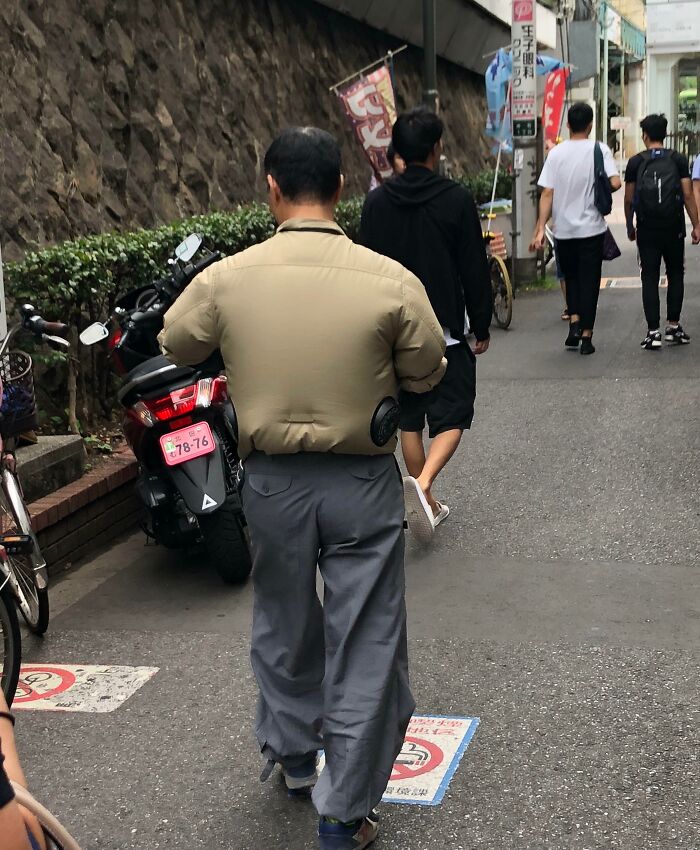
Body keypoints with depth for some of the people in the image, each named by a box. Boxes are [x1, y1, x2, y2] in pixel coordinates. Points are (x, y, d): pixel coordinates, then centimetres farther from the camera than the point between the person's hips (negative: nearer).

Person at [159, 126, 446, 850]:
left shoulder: (226, 279, -11)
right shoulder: (390, 282, -16)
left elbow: (175, 345, 7)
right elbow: (427, 374, -3)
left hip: (271, 482, 3)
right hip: (362, 483, -2)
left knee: (284, 625, 24)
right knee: (365, 645, 10)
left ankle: (292, 757, 45)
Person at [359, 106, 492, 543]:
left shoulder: (377, 202, 2)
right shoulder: (456, 199, -9)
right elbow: (475, 270, -6)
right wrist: (482, 325, 4)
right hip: (446, 330, -4)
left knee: (409, 417, 13)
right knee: (451, 415, 2)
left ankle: (427, 504, 20)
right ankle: (423, 483, -22)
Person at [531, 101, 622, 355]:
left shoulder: (556, 153, -2)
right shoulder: (599, 150, -6)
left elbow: (547, 194, -6)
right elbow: (615, 182, -16)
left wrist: (540, 229, -6)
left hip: (563, 229, 2)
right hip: (591, 228, -2)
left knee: (571, 277, 19)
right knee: (589, 281, 6)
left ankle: (574, 322, 4)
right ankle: (586, 335, 6)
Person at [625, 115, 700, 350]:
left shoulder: (635, 163, 0)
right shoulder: (678, 159, 0)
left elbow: (629, 199, 2)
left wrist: (629, 225, 16)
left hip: (646, 230, 0)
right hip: (674, 229, 0)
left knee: (650, 279, 3)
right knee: (675, 276, 14)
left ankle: (653, 332, -1)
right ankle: (673, 326, 16)